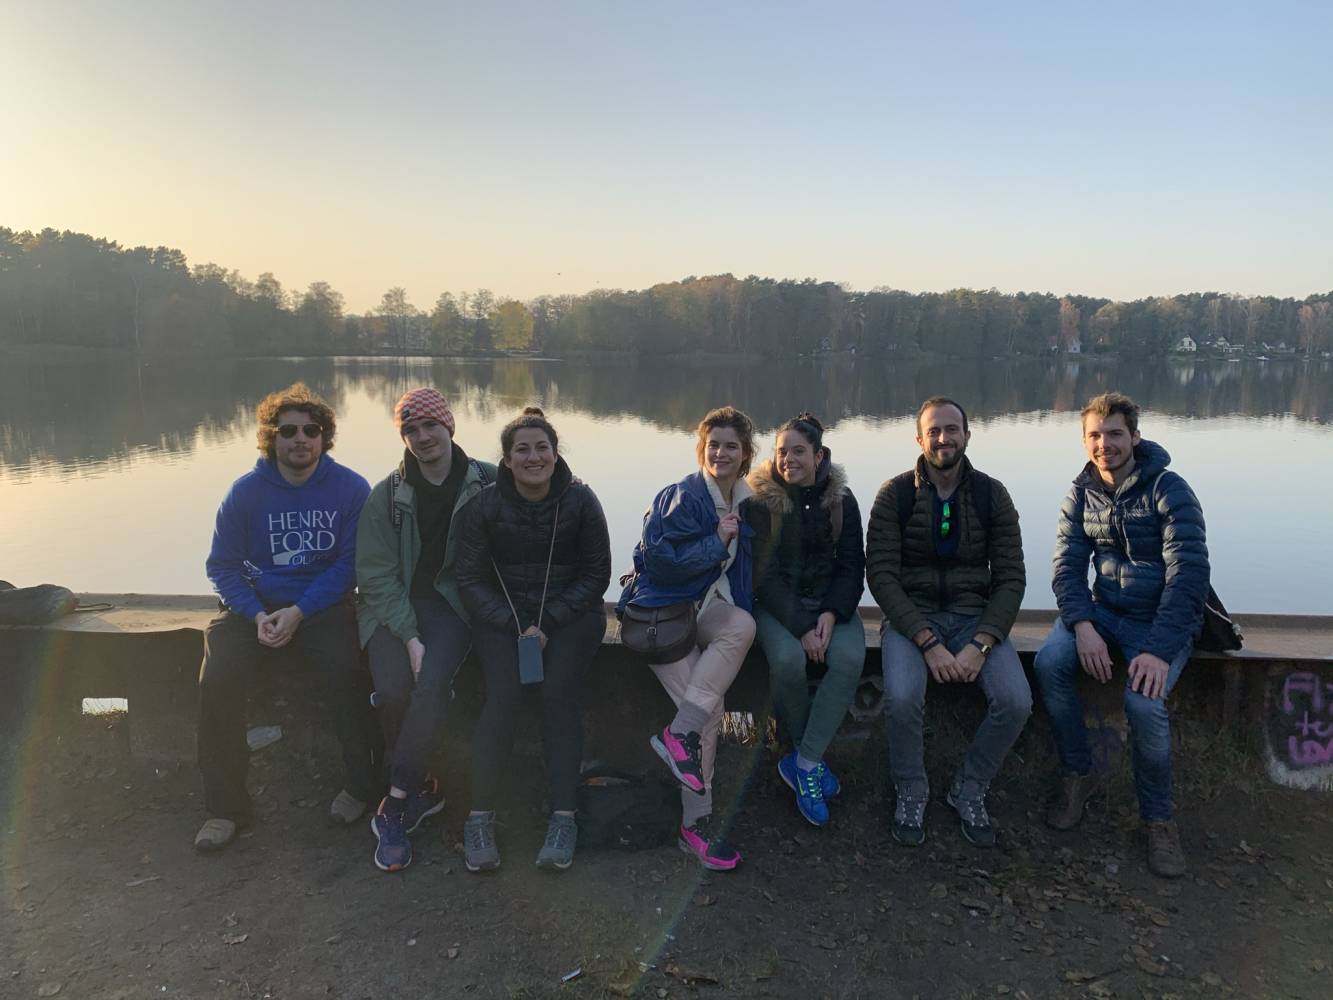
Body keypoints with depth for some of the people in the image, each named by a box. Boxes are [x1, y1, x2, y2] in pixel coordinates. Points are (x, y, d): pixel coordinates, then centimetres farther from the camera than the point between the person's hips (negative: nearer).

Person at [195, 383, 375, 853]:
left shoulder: (350, 488, -4)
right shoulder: (246, 491, 0)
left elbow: (349, 563, -6)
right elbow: (222, 565, 3)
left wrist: (299, 612, -16)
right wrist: (256, 614, -13)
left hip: (323, 605, -2)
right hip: (255, 605, 2)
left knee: (345, 669, -30)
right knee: (217, 680, -22)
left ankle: (360, 783, -7)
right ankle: (226, 805, -4)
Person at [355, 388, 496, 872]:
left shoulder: (486, 483, -2)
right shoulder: (387, 493, 0)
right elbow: (376, 573, -3)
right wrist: (409, 636, -13)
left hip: (451, 602, -1)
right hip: (392, 607, 1)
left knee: (432, 683, -27)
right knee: (394, 688, -23)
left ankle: (396, 803, -12)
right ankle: (421, 788, 2)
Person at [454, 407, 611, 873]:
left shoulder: (580, 501, -4)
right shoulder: (484, 506, -3)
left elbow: (596, 573, -1)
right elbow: (470, 577, 0)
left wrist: (549, 623, -12)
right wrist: (516, 626, -14)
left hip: (570, 614, 0)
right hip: (501, 615, 1)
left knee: (558, 688, -26)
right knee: (502, 693, -25)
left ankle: (564, 817, -20)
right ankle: (479, 816, -15)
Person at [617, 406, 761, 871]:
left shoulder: (747, 505, 11)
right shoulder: (680, 498, -10)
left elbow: (745, 569, 20)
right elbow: (658, 559, -17)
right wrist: (717, 542, -13)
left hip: (708, 609, 6)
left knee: (744, 625, -28)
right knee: (709, 708, -22)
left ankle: (682, 730, -22)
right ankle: (696, 823, -12)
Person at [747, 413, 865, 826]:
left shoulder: (841, 500, 4)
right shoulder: (760, 502, -4)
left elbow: (852, 567, 3)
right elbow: (764, 574, -9)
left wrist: (832, 614, -15)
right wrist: (801, 626, -20)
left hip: (831, 603, 2)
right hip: (777, 605, -2)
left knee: (850, 658, -29)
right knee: (787, 660, -33)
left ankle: (803, 762, -19)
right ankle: (811, 757, -8)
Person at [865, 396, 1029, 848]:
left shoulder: (991, 495, 3)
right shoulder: (895, 494, -3)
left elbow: (1010, 578, 0)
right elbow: (881, 574, -9)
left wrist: (981, 644, -16)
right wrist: (928, 642, -20)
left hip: (975, 615, 2)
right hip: (911, 615, -2)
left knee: (1016, 701, -22)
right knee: (902, 697, -30)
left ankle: (969, 790, 5)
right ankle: (911, 792, -1)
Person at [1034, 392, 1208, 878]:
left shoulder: (1169, 490, -13)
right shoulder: (1081, 495, 3)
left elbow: (1188, 574, -19)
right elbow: (1067, 568, -2)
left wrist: (1160, 650, -29)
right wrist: (1082, 626, -21)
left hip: (1164, 620, -4)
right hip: (1103, 611, 4)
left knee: (1145, 701, -30)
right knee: (1049, 662, -24)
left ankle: (1158, 818, -4)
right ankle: (1078, 775, -2)